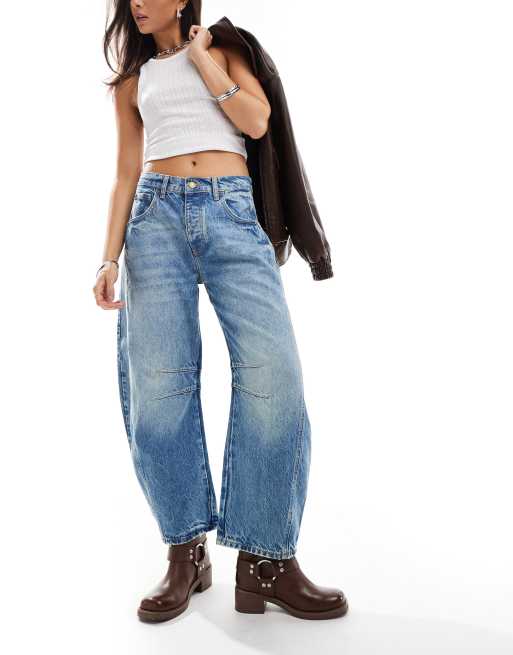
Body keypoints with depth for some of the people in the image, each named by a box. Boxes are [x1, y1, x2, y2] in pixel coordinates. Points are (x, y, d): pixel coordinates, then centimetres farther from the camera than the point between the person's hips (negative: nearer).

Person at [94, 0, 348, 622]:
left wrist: (200, 57, 6)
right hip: (157, 215, 2)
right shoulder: (134, 80, 23)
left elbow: (256, 120, 2)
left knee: (273, 372, -18)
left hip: (233, 214, -2)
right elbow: (126, 175, 16)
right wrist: (109, 257, 5)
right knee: (157, 384, -11)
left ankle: (267, 558, -10)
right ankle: (186, 553, 0)